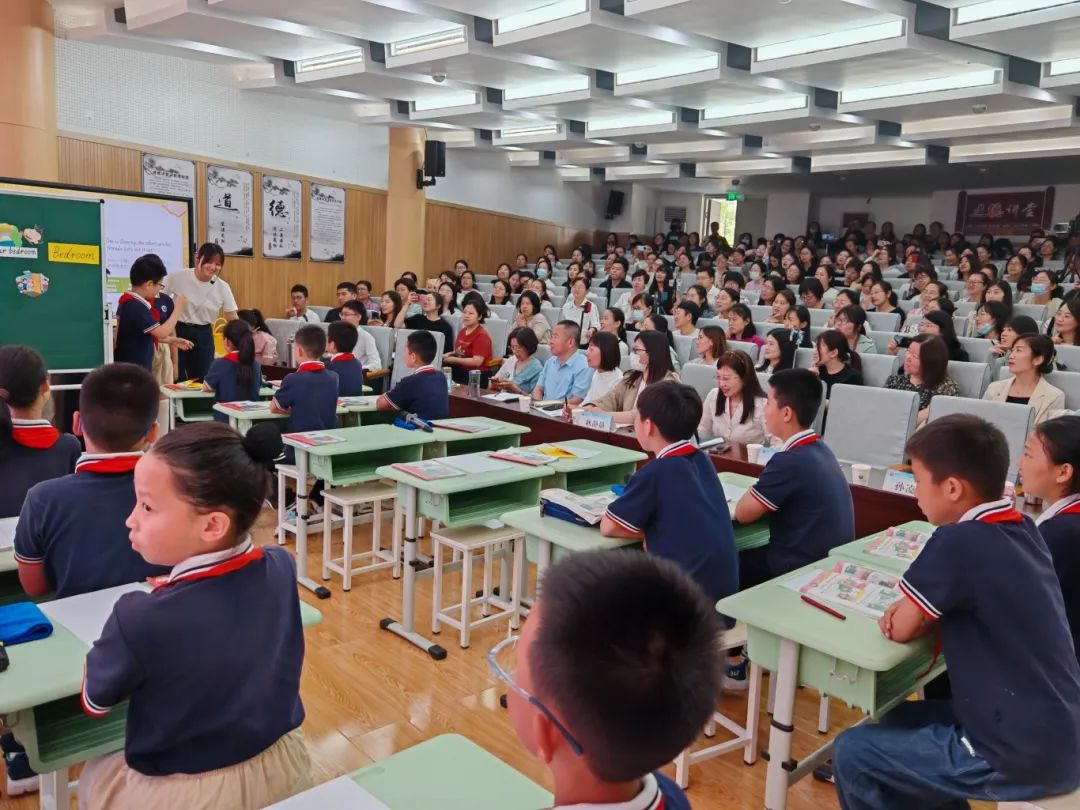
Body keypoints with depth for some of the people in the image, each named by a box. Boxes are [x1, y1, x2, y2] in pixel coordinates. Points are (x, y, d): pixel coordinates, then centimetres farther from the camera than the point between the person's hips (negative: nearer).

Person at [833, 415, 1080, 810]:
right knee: (901, 719, 24)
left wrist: (906, 613, 6)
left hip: (1021, 756, -8)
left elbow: (901, 629, -13)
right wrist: (914, 606, -2)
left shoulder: (958, 542, -24)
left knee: (851, 753, 4)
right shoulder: (1022, 530, 1)